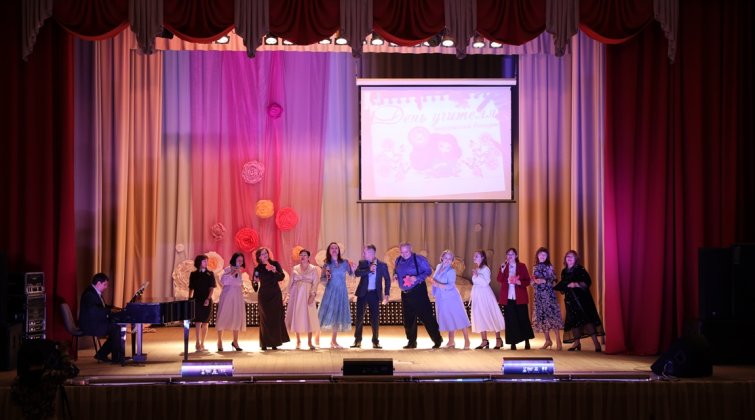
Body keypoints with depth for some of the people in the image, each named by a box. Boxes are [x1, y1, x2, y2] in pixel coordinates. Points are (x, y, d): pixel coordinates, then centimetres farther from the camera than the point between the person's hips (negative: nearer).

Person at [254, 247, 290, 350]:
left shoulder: (275, 264, 2)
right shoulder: (258, 268, 3)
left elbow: (282, 277, -6)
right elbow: (255, 283, 9)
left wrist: (275, 271, -22)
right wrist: (255, 281, -13)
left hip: (275, 294, 0)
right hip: (264, 295, 0)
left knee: (276, 318, -1)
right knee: (265, 319, -2)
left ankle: (275, 342, 5)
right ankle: (265, 343, 1)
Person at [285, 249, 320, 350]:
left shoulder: (313, 269, 3)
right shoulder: (295, 269, 10)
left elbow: (315, 283, -4)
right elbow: (291, 283, 9)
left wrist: (312, 295, -14)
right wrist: (289, 294, 3)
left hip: (308, 295, -2)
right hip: (297, 295, 2)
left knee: (309, 317, -4)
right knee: (297, 316, 2)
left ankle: (309, 341, 2)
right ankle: (298, 340, 13)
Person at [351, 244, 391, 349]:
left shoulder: (382, 265, 1)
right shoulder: (362, 263, 4)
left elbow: (387, 279, 5)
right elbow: (357, 273, -11)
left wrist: (386, 294, -2)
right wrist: (369, 270, -21)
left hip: (374, 294, -1)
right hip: (363, 293, 1)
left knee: (375, 318, -2)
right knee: (359, 317, 2)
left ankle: (375, 341, 9)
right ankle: (357, 340, 10)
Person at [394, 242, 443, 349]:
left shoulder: (419, 259, -10)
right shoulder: (398, 260, 7)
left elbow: (428, 271, -7)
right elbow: (395, 271, 23)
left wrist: (417, 278, -21)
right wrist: (395, 275, -1)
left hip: (418, 291, -6)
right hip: (405, 293, 6)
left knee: (426, 316, -7)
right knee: (408, 319, 10)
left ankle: (437, 339, 0)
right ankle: (411, 342, 21)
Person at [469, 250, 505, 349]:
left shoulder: (485, 269, -10)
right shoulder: (476, 269, 15)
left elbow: (485, 282, -19)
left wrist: (477, 275, -21)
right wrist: (472, 295, 15)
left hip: (485, 295, -8)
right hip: (477, 296, 8)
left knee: (491, 316, -4)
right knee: (480, 317, 5)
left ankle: (498, 339, 2)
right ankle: (484, 341, 8)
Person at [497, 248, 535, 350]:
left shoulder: (522, 266, 4)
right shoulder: (504, 267, 10)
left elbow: (527, 281, 2)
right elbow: (499, 280, -4)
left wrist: (520, 282, -16)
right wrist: (502, 269, -17)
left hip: (520, 297, -2)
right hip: (508, 297, 2)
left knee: (523, 319, 1)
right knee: (510, 320, 0)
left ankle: (527, 341, 15)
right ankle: (513, 343, 4)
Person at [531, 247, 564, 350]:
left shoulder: (549, 267, 0)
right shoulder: (535, 267, 11)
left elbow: (554, 281, -4)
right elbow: (532, 281, 15)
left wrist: (544, 281, -18)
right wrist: (534, 281, -7)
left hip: (548, 294, -4)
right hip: (538, 295, 4)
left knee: (552, 315, -9)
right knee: (541, 316, 3)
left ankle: (558, 340, -4)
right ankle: (548, 340, 14)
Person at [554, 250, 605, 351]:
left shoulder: (580, 269, -3)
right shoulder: (564, 272, 12)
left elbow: (587, 282, -12)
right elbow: (562, 285, 20)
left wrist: (577, 284, -23)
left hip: (582, 298, -5)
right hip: (570, 299, 5)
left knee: (587, 319, -12)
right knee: (573, 320, 4)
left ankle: (596, 342, -13)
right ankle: (577, 343, 15)